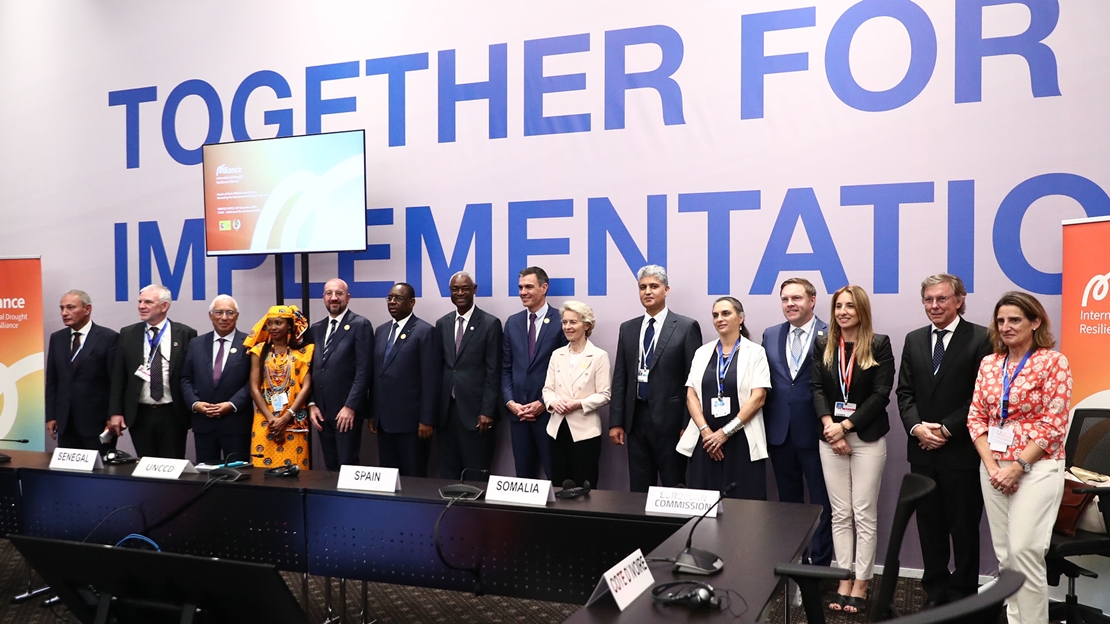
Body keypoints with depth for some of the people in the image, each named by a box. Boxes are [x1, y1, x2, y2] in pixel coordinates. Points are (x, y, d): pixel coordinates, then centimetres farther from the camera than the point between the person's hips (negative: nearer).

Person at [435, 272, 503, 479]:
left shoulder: (490, 323, -3)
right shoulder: (442, 323, 11)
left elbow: (493, 372, -6)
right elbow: (439, 367, 12)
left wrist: (487, 411, -11)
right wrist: (435, 407, 8)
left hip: (474, 409, -4)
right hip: (446, 409, 5)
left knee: (475, 476, 2)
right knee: (448, 473, 9)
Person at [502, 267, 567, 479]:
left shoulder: (561, 321, -5)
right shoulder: (512, 322, 11)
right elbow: (506, 368, 11)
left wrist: (544, 403, -11)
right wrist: (510, 402, -2)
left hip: (548, 411, -4)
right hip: (517, 411, 5)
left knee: (555, 475, 3)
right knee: (523, 475, 12)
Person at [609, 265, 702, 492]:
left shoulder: (686, 327, -3)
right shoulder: (627, 328, 11)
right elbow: (620, 378, 10)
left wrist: (689, 424, -10)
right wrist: (616, 422, 4)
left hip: (670, 420, -4)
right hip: (636, 419, 4)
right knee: (638, 489, 10)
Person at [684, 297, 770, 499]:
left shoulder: (755, 352, 1)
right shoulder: (702, 352, 11)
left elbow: (758, 398, -7)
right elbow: (691, 395, 5)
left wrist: (726, 432, -12)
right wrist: (705, 431, -9)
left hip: (742, 442, -3)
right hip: (706, 440, 3)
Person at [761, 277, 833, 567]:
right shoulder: (770, 335, 8)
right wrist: (763, 427, 6)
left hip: (815, 432, -5)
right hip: (780, 432, 5)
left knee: (821, 501, 6)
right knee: (788, 500, 16)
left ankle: (820, 564, 19)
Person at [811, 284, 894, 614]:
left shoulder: (879, 345, -2)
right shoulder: (823, 345, 8)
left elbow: (881, 393, -7)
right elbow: (817, 388, 2)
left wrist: (846, 426, -12)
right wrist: (830, 427, -12)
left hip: (867, 438, -3)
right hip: (831, 437, 3)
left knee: (864, 513, 1)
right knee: (840, 513, 7)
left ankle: (860, 584, 10)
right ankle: (844, 581, 14)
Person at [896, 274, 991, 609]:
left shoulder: (981, 339, -7)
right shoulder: (914, 340, 10)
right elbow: (905, 392, 8)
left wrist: (947, 430, -15)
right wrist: (916, 427, -9)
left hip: (962, 452, -5)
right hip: (922, 450, 5)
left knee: (963, 527, 7)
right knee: (929, 525, 13)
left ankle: (963, 593, 22)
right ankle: (935, 590, 26)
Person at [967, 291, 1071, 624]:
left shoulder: (1054, 362, -6)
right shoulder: (989, 363, 8)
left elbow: (1054, 423, -11)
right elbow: (976, 417, 7)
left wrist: (1018, 466, -14)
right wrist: (991, 465, -5)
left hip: (1036, 466, -5)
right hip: (994, 467, 5)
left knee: (1024, 550, -12)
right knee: (1004, 553, 10)